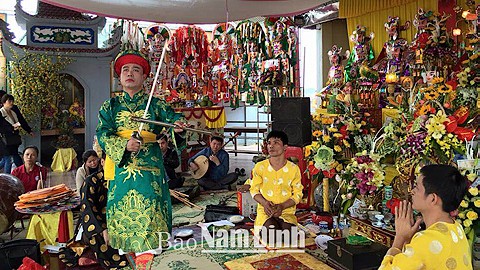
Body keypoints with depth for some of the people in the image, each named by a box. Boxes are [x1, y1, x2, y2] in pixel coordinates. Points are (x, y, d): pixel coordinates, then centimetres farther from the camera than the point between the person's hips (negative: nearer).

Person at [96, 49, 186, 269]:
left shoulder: (155, 104, 8)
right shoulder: (110, 106, 11)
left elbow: (172, 116, -8)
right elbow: (103, 134, -1)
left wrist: (177, 124, -33)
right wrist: (124, 145, -20)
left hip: (148, 169, -2)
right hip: (121, 168, 2)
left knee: (147, 213, -12)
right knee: (124, 215, 6)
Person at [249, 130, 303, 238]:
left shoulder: (294, 169, 1)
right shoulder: (260, 167, 1)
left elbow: (298, 194, 4)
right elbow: (254, 190, 7)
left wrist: (282, 206, -13)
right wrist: (264, 203, -14)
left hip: (287, 211, 1)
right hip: (265, 210, -1)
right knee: (272, 228, -32)